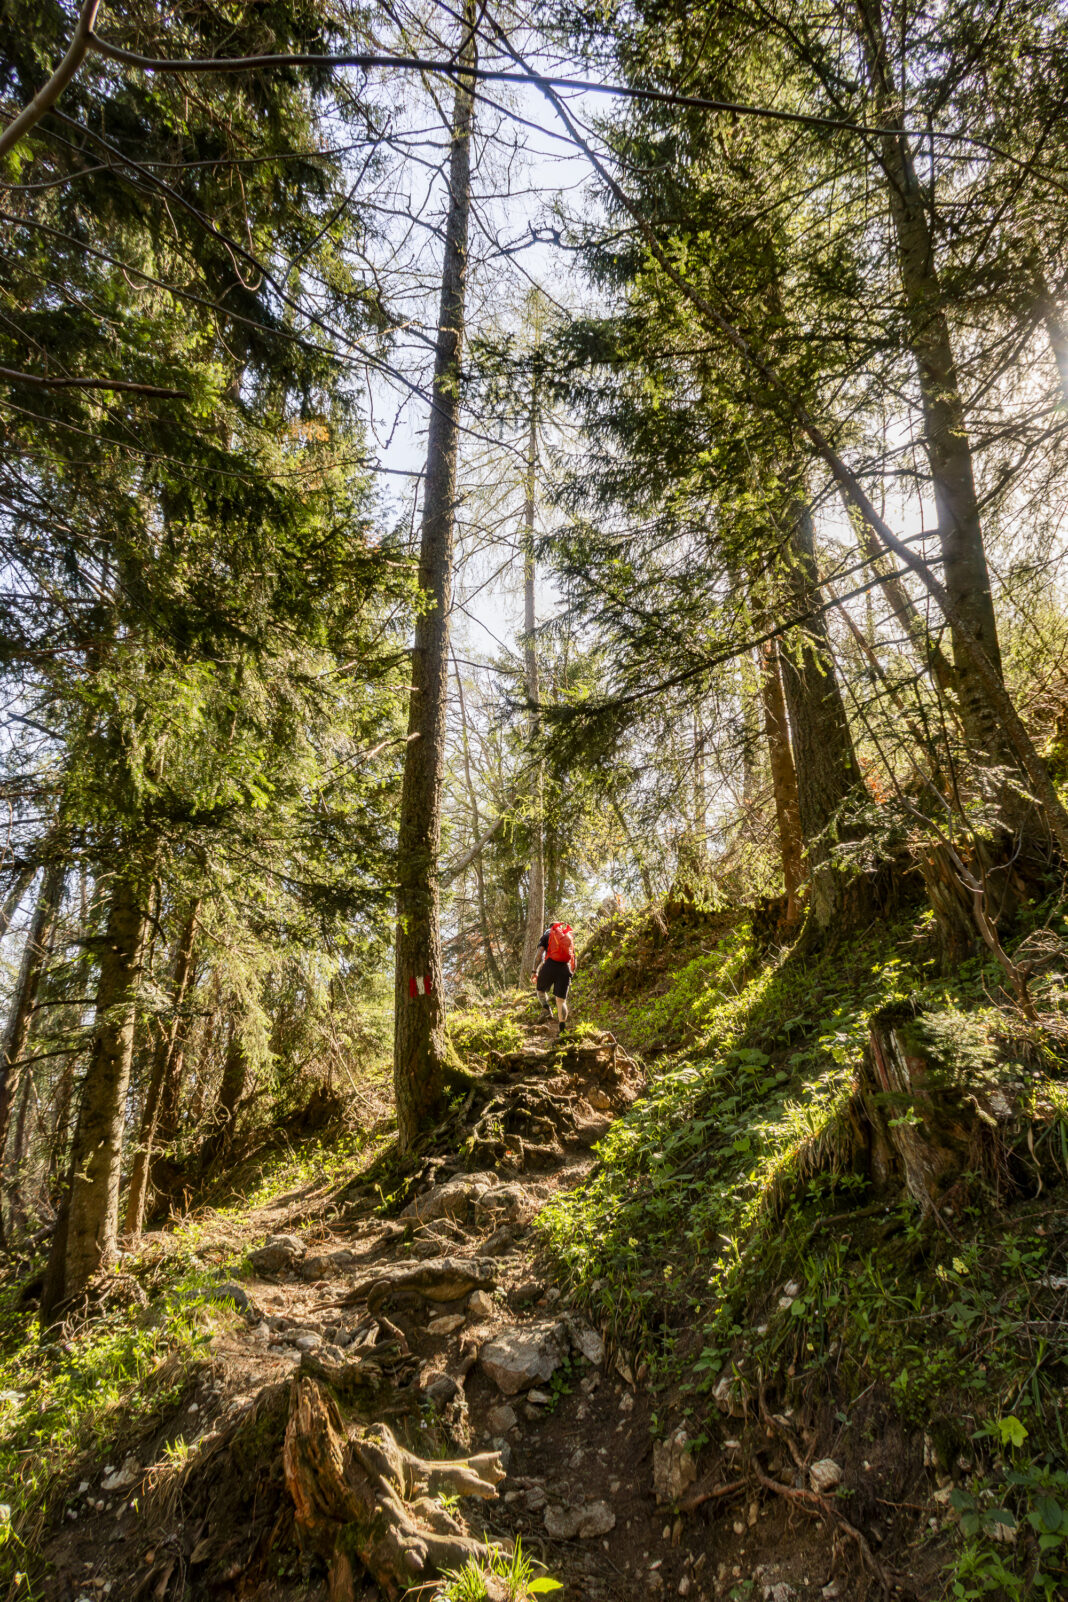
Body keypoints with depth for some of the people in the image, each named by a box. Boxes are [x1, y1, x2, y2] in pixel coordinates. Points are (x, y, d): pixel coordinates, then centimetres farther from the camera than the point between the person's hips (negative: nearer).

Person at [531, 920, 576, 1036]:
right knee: (561, 1000, 4)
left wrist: (535, 971, 1)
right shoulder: (569, 936, 25)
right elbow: (574, 957, 21)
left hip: (550, 966, -2)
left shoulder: (547, 935, 15)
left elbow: (539, 953, 1)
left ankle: (546, 1007, -4)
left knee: (540, 989, 24)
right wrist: (572, 973, 29)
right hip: (565, 968, 2)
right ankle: (563, 1029, -8)